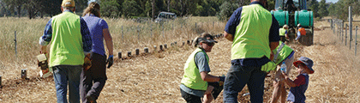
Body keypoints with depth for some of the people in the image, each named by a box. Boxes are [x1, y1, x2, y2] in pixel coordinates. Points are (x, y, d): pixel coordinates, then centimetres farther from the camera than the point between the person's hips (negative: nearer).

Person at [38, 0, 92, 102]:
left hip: (58, 59, 0)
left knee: (60, 88, -1)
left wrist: (43, 49, 29)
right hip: (75, 60, 0)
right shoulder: (79, 20, 2)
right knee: (74, 88, 12)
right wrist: (87, 57, 12)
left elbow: (44, 39, 9)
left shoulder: (53, 20, 4)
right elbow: (87, 40, 0)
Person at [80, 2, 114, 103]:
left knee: (85, 82, 8)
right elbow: (108, 38, -7)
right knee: (100, 79, 11)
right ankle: (92, 95, -15)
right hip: (97, 55, -2)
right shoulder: (101, 22, 3)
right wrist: (111, 55, -3)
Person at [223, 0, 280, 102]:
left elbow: (227, 34, -1)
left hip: (241, 58, -3)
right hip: (261, 62, 3)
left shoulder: (241, 11, -3)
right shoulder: (270, 16, 3)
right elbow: (275, 43, 5)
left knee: (229, 90, 3)